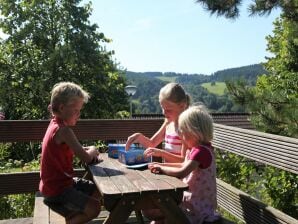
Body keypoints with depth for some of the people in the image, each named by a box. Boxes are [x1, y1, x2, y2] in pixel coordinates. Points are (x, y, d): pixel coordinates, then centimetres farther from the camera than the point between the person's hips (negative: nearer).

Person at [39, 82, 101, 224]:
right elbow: (86, 158, -25)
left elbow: (72, 150, 15)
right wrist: (92, 150, -3)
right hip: (56, 189, -10)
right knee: (94, 208, -16)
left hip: (62, 181, 10)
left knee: (97, 192, 17)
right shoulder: (64, 130, -25)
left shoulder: (56, 124, 4)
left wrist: (87, 150, -3)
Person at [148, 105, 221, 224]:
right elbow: (185, 165, 18)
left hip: (198, 204, -9)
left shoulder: (201, 151, -24)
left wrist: (161, 168, -15)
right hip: (193, 197, 9)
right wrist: (162, 165, 10)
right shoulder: (200, 149, 7)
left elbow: (181, 173, -30)